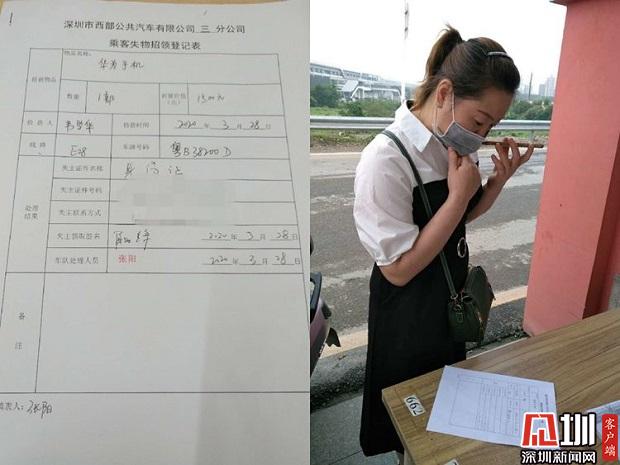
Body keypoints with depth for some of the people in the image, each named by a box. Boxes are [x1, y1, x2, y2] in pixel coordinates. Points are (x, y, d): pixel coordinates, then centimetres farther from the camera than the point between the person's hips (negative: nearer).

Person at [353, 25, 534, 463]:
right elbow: (400, 269, -26)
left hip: (452, 298, 8)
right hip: (409, 314, -7)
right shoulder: (386, 160, -30)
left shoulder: (455, 144, -7)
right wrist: (458, 194, -29)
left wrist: (498, 180, -10)